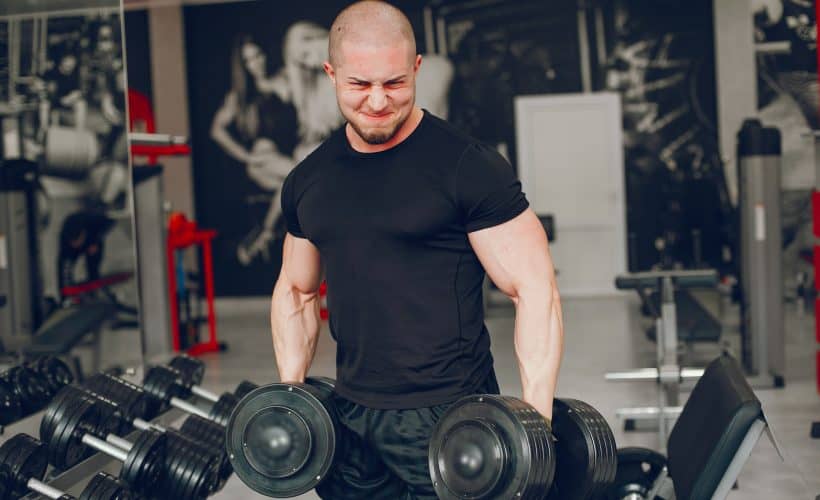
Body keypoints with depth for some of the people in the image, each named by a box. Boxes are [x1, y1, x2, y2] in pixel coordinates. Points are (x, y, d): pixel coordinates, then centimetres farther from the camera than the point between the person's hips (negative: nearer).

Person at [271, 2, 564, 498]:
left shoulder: (469, 166, -12)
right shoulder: (307, 181, 5)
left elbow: (535, 290, -13)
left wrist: (536, 417, -20)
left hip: (448, 416, -5)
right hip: (350, 416, 5)